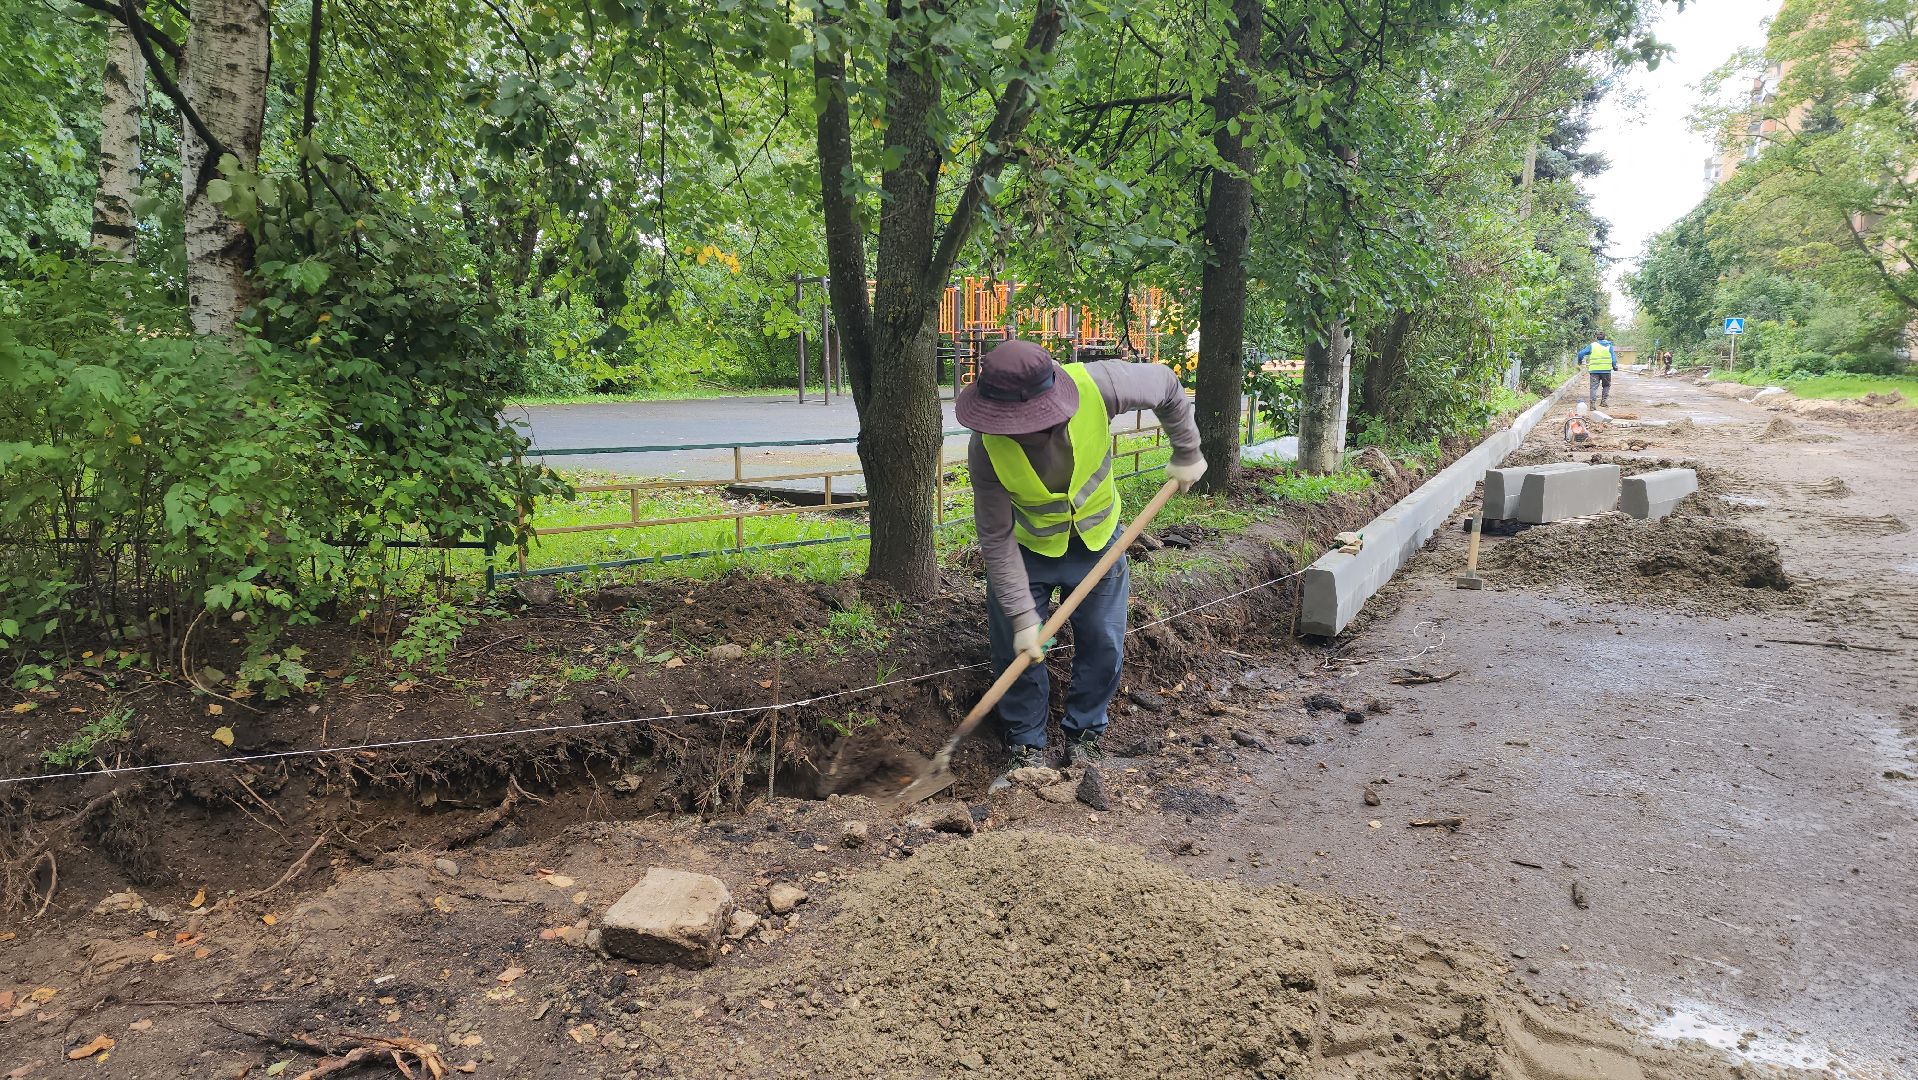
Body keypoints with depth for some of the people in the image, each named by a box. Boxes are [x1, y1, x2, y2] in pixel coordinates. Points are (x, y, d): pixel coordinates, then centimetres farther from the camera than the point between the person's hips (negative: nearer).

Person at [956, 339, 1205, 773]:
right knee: (1017, 650, 2)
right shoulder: (987, 449, -33)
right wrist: (1022, 617, -24)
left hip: (1096, 540, 1)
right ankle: (1028, 744, 23)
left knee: (1103, 645, 7)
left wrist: (1187, 455, -4)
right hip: (1025, 547, -1)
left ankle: (1083, 735, 28)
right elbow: (996, 541, -23)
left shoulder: (1095, 385, -35)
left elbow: (1165, 384, -12)